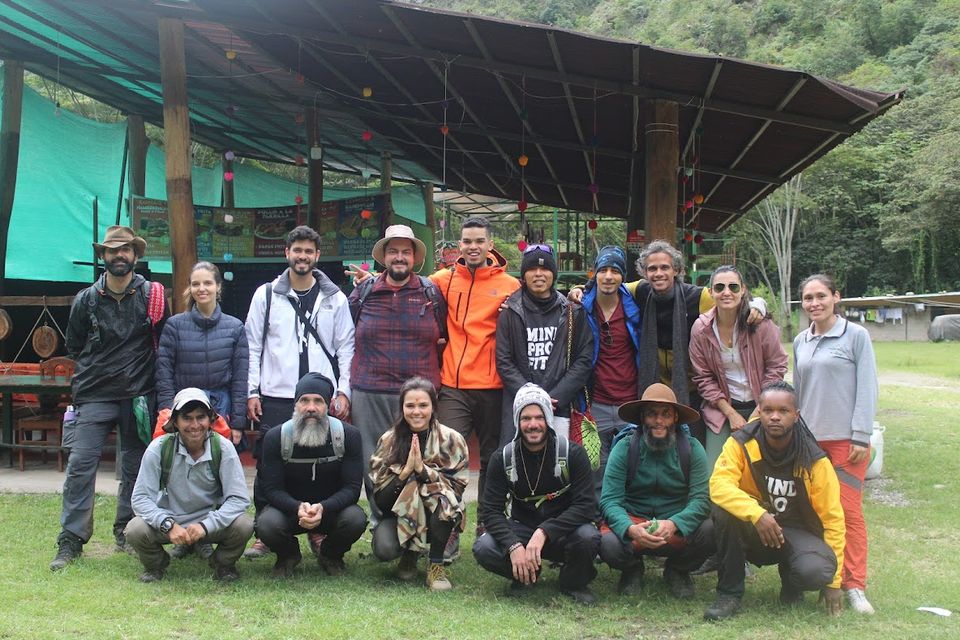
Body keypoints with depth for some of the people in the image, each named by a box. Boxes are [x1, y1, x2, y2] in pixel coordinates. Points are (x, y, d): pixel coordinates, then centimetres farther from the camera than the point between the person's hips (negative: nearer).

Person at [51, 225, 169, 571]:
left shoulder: (153, 296, 2)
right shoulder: (86, 300, 5)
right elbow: (73, 346, 18)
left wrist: (144, 373, 5)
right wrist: (93, 371, 12)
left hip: (139, 396, 0)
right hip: (94, 396, 0)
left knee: (135, 467, 7)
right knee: (80, 465, -7)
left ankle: (127, 532, 21)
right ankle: (70, 540, -1)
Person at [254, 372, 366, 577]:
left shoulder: (348, 435, -12)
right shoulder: (275, 437, -11)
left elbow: (352, 487, -14)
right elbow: (271, 489, -12)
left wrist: (323, 508, -34)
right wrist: (298, 508, -34)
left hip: (331, 509, 0)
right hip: (289, 507, 0)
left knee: (356, 519, -32)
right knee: (267, 524, -33)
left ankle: (330, 555, 5)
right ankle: (288, 555, 7)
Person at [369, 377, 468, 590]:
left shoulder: (451, 439, -8)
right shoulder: (389, 440, -5)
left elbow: (457, 486, -14)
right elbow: (379, 497, -8)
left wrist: (423, 469, -26)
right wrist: (406, 470, -25)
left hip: (440, 515, -1)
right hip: (400, 514, 1)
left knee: (443, 499, -35)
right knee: (384, 549, -30)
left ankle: (436, 566, -15)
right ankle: (409, 554, 7)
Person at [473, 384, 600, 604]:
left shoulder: (572, 453, -11)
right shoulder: (503, 459, -5)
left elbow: (586, 505, -17)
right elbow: (490, 510, -9)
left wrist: (544, 533, -30)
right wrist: (513, 546, -29)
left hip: (562, 532, -1)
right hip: (521, 530, 1)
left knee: (588, 537, -34)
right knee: (483, 548, -26)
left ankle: (574, 583, 0)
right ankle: (524, 576, 6)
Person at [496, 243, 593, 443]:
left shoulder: (572, 312, 8)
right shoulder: (511, 313, 6)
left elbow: (584, 360, 4)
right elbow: (503, 362, 3)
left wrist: (555, 397, -6)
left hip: (560, 409, 0)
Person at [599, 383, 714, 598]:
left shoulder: (692, 449, -4)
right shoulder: (624, 448, -6)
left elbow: (701, 499, -13)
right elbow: (609, 501, -12)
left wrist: (673, 524, -33)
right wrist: (631, 529, -34)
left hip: (678, 526, 1)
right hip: (632, 521, -1)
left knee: (710, 531, -29)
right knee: (609, 544, -32)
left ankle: (677, 570, 6)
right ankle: (633, 569, 8)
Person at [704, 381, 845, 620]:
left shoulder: (814, 460, -12)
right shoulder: (741, 443, -13)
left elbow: (832, 518, -7)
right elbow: (719, 485, -27)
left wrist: (833, 582, -8)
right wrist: (757, 514, -44)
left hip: (796, 533, 0)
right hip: (752, 531, 0)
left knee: (816, 570, -33)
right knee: (723, 510, -32)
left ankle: (791, 583, 8)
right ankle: (729, 595, -15)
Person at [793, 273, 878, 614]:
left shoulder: (856, 336, -3)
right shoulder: (800, 341, 12)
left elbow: (867, 389, -6)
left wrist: (861, 436, -11)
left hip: (846, 437, -5)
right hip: (809, 436, 5)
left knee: (848, 510, -5)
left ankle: (854, 585, 2)